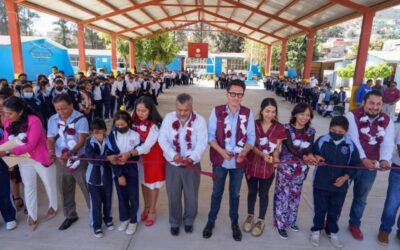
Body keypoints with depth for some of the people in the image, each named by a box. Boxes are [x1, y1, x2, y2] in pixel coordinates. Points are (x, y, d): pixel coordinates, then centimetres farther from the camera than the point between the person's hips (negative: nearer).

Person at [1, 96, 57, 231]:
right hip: (23, 160, 5)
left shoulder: (34, 120, -27)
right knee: (29, 187, 16)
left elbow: (30, 146, -30)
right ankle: (32, 215, 31)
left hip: (41, 158, -5)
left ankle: (53, 206, 41)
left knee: (49, 184, 16)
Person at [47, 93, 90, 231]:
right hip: (60, 160, 5)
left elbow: (82, 140, -19)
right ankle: (70, 215, 37)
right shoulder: (52, 120, 1)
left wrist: (70, 152, -34)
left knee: (87, 188, 4)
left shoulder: (80, 119, -14)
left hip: (79, 159, -5)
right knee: (64, 190, 17)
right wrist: (51, 150, -19)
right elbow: (50, 139, 3)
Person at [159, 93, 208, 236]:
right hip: (172, 164, 1)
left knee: (191, 196, 14)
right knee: (173, 196, 14)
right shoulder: (168, 118, -5)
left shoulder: (199, 120, -10)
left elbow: (202, 143, -14)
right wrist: (173, 154, -23)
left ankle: (189, 221, 40)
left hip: (192, 165, -1)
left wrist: (191, 158, -30)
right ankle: (174, 222, 38)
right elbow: (162, 139, -7)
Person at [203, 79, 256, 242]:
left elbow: (251, 137, -4)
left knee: (235, 193, 19)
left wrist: (244, 152, -23)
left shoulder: (248, 114, -6)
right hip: (220, 160, -1)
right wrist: (222, 151, -23)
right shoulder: (217, 111, -9)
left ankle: (234, 222, 41)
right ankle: (211, 220, 38)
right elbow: (210, 135, -9)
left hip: (239, 162, 1)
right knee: (217, 192, 17)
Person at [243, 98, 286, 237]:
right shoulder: (254, 124, -9)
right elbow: (251, 145, -9)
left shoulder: (279, 128, -8)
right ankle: (250, 216, 40)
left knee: (263, 194, 14)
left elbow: (277, 148, -5)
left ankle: (261, 221, 34)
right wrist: (263, 155, -26)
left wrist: (275, 158, -25)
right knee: (252, 192, 17)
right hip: (252, 164, 1)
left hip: (268, 167, 0)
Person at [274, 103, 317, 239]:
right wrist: (304, 156, -36)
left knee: (295, 195, 18)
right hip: (286, 166, -4)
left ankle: (291, 220, 37)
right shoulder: (286, 128, -10)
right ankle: (281, 223, 19)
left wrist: (311, 156, -31)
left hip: (301, 168, 5)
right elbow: (290, 147, -21)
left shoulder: (311, 131, 4)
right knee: (283, 195, 2)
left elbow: (310, 148, -7)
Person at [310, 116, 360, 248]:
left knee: (335, 210, 18)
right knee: (320, 209, 12)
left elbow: (355, 164, 0)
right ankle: (316, 230, 32)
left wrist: (346, 177, -11)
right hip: (321, 183, -1)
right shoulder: (321, 141, -9)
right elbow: (312, 154, 2)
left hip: (340, 186, 2)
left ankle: (332, 232, 38)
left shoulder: (350, 145, -5)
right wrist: (315, 157, -21)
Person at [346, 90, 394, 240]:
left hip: (370, 167, 4)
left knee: (361, 197, 20)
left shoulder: (387, 121, 1)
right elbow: (353, 139, -21)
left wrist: (384, 159, -29)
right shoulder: (352, 116, -14)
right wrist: (363, 158, -31)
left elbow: (387, 143, -10)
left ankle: (354, 224, 41)